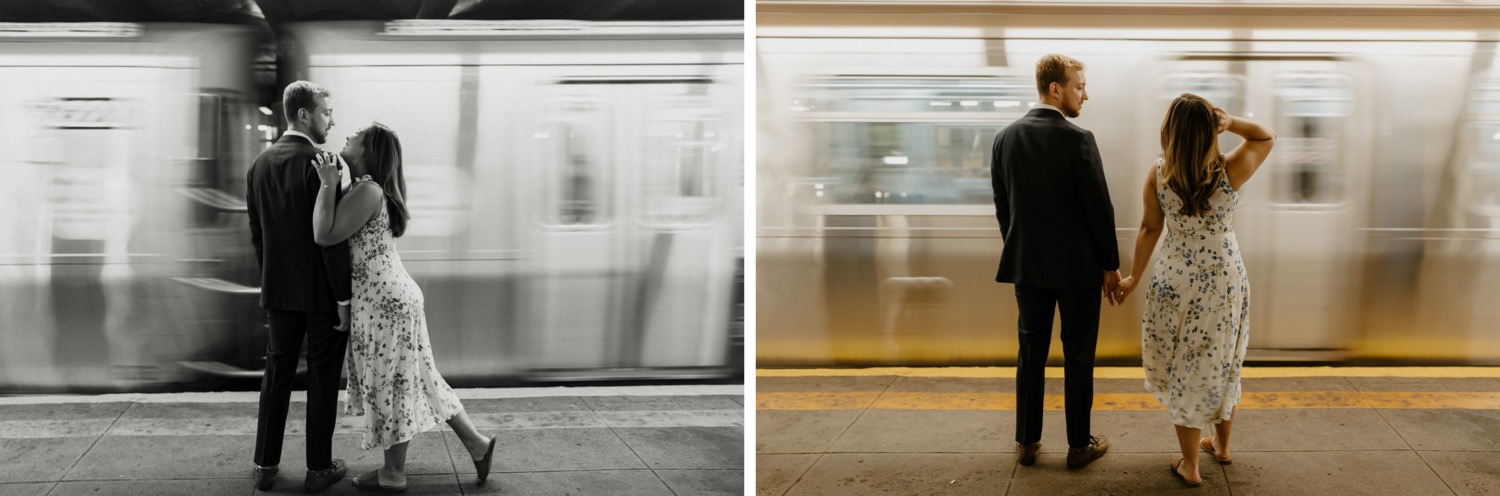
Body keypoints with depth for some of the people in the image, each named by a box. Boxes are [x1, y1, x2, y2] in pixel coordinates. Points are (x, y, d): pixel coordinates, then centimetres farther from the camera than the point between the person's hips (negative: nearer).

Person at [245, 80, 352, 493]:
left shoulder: (260, 164, 5)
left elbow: (257, 233, 11)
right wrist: (344, 297, -13)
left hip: (279, 289, 6)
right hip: (321, 290, -6)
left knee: (277, 375, 14)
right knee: (323, 380, 5)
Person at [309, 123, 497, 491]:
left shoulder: (368, 190, -18)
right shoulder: (368, 189, 13)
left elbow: (324, 235, -24)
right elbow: (328, 232, 16)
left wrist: (328, 184, -19)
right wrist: (333, 183, 10)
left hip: (384, 302, -10)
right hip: (395, 296, 10)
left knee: (389, 386, 2)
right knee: (416, 379, 15)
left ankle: (393, 475, 15)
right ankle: (476, 444, 20)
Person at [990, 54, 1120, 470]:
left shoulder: (1006, 138, 0)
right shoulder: (1077, 139, -16)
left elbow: (1002, 205, 7)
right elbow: (1099, 208, -14)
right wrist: (1111, 264, -3)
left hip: (1027, 264, 5)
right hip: (1077, 265, -5)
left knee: (1030, 353, 12)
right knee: (1078, 356, 6)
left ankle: (1027, 442, 18)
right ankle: (1079, 444, 15)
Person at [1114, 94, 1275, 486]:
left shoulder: (1158, 175, -13)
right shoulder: (1230, 171, -15)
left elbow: (1149, 229, -4)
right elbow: (1267, 137, 3)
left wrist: (1134, 278, 9)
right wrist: (1231, 123, -15)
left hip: (1177, 281, -1)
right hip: (1226, 279, 1)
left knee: (1185, 370, 11)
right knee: (1221, 365, 21)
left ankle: (1190, 465, 17)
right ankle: (1222, 443, 40)